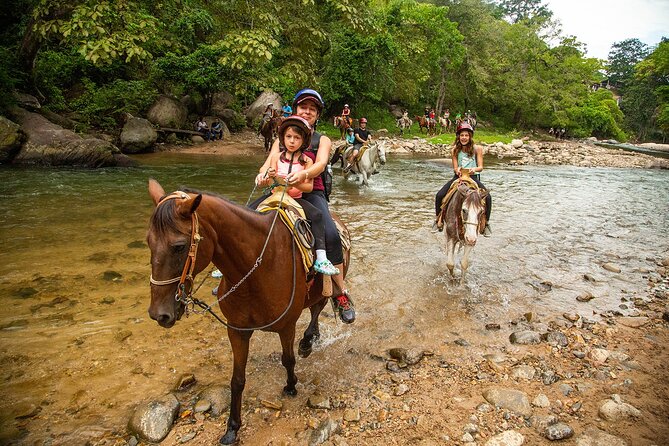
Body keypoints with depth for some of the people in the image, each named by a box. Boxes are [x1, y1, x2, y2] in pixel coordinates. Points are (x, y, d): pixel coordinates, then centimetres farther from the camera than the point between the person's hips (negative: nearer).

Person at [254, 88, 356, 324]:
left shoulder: (322, 140, 12)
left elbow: (320, 164, -9)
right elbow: (270, 161, 4)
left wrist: (303, 174, -33)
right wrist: (263, 173, -22)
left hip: (311, 193, -2)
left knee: (331, 234, -29)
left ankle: (341, 293, -18)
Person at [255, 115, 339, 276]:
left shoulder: (307, 161, 0)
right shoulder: (276, 157, 4)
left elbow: (309, 187, -5)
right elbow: (269, 182, 2)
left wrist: (296, 184, -26)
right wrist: (270, 177, -23)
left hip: (296, 199, -1)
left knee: (316, 215, -26)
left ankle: (321, 259, -27)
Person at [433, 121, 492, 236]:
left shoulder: (477, 148, 1)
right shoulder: (455, 150, 6)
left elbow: (480, 167, 0)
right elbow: (455, 168, 5)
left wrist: (474, 169, -24)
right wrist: (457, 170, -20)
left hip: (473, 177, -1)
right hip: (458, 176, 2)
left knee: (487, 197, -26)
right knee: (439, 195, -19)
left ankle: (486, 223, -4)